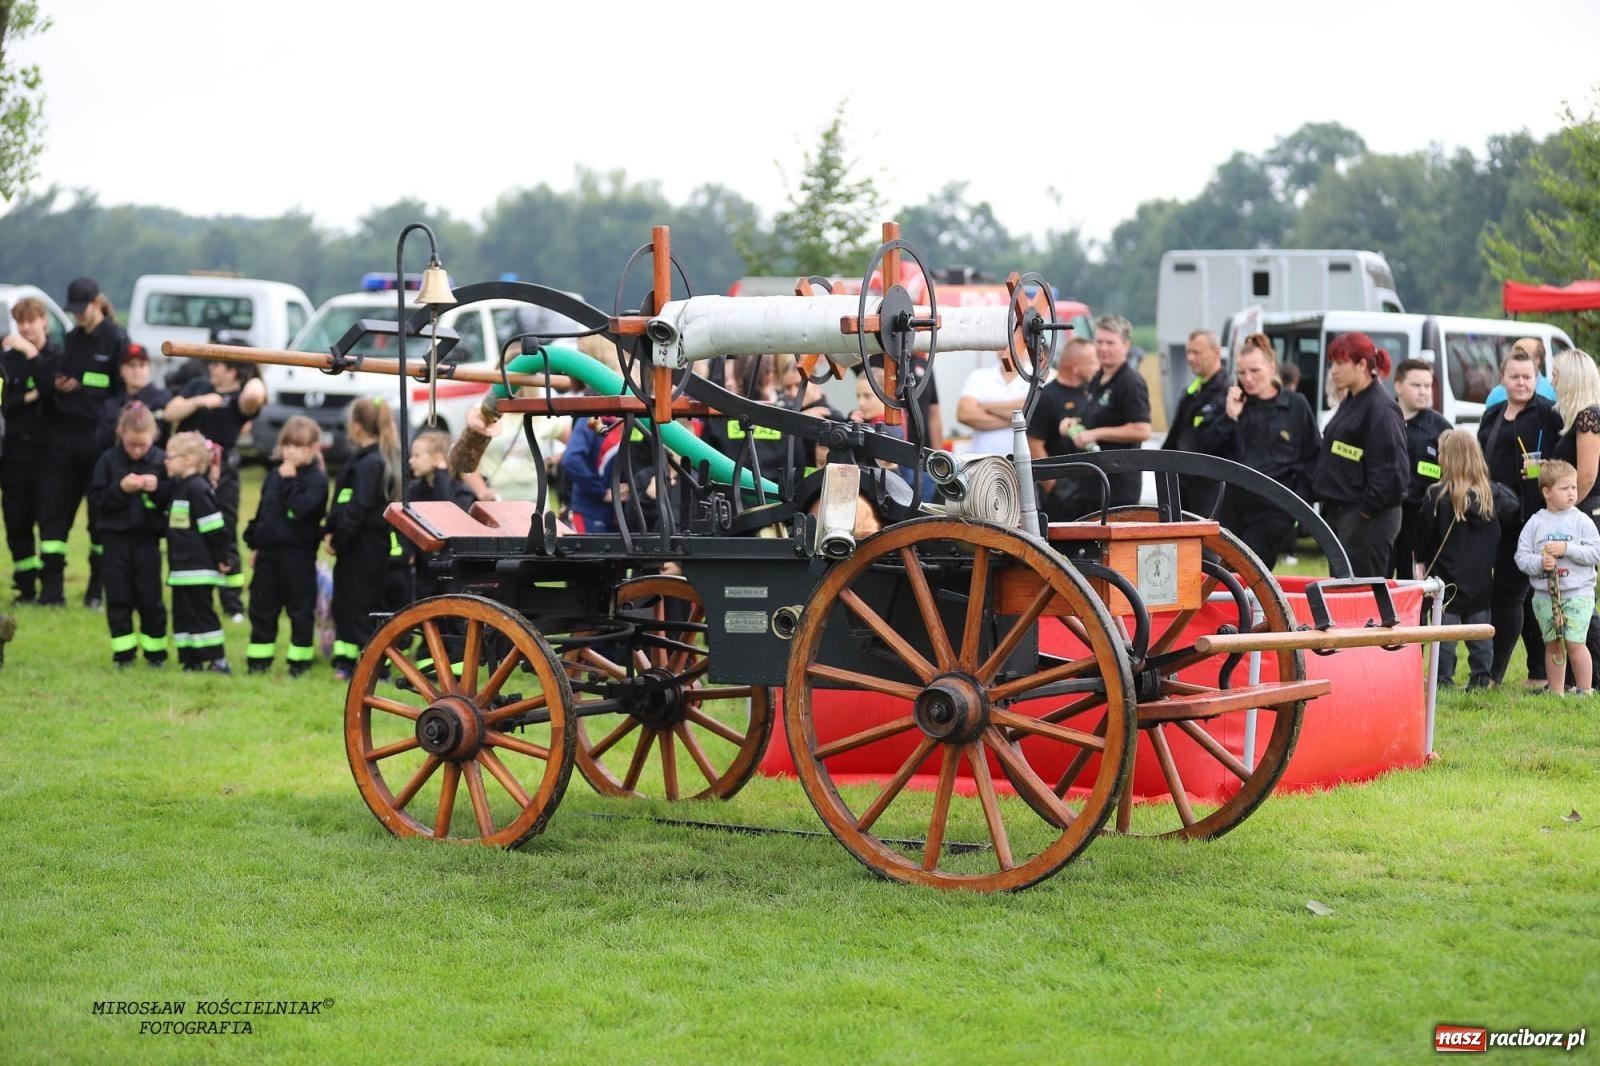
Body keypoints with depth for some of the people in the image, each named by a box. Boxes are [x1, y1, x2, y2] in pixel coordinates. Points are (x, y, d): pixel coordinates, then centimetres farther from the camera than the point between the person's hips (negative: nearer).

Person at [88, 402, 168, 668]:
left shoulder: (160, 460, -2)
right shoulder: (109, 460, -1)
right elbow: (97, 498, -5)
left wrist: (158, 488, -19)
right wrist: (120, 488, -19)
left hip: (147, 538, -1)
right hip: (116, 538, 1)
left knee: (150, 598, 3)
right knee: (118, 598, 3)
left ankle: (155, 651, 13)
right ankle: (124, 653, 9)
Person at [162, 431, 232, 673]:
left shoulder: (198, 489, -16)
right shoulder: (177, 487, 14)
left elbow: (214, 528, -17)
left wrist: (221, 559, -15)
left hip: (198, 569, -10)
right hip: (181, 568, 10)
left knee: (200, 614, -7)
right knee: (182, 614, 10)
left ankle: (218, 660, -4)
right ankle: (191, 661, 14)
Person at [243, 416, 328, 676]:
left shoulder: (316, 478, -8)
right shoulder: (274, 474, 12)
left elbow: (300, 508, -24)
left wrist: (289, 481, -21)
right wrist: (254, 543, 18)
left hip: (298, 554, -7)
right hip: (269, 550, 7)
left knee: (300, 609, 1)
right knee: (261, 607, 10)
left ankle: (299, 661, 9)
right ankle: (258, 661, 19)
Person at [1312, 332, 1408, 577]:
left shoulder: (1381, 408, -15)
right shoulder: (1350, 402, 16)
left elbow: (1390, 467, -21)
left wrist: (1369, 508, -17)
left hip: (1368, 519, -10)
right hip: (1339, 511, 10)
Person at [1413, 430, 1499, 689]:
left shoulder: (1437, 495, -13)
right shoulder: (1489, 495, 2)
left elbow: (1425, 532, -6)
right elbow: (1496, 534, 10)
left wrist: (1421, 561, 8)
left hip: (1446, 574, -5)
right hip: (1480, 577, 5)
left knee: (1445, 627, -1)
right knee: (1480, 626, 10)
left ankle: (1444, 677, -2)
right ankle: (1482, 676, 11)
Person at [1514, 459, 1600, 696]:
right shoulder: (1535, 523, 4)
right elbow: (1521, 556, 2)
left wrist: (1567, 549, -16)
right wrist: (1540, 562, -17)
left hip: (1578, 594, -2)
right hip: (1544, 595, 3)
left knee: (1574, 642, -10)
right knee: (1552, 645, 8)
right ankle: (1556, 693, 18)